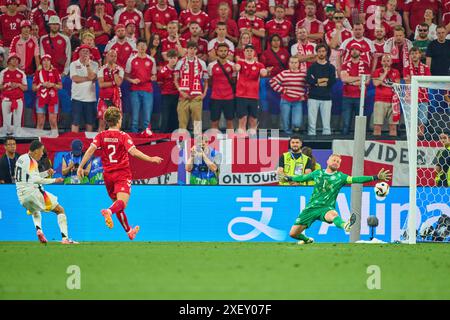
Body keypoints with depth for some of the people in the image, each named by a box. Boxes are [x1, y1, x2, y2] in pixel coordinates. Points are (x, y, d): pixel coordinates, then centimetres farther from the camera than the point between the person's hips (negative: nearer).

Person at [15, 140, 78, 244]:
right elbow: (35, 180, -22)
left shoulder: (21, 158, 14)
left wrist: (46, 173, 12)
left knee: (34, 211, 38)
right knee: (60, 210, 2)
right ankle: (65, 238, -11)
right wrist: (54, 180, -19)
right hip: (33, 192, -8)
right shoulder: (31, 162, -12)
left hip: (22, 196, 8)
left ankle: (38, 229, 9)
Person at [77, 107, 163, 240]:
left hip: (108, 174, 5)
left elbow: (90, 150, -9)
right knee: (122, 202, -17)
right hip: (122, 174, -5)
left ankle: (129, 231, 31)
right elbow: (133, 152, -19)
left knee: (117, 202, 18)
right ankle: (109, 211, -51)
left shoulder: (101, 136, 2)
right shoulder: (123, 136, -7)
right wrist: (151, 159, -14)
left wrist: (80, 167, -8)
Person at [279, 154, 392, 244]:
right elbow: (303, 177, 27)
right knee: (293, 233, 0)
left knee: (333, 214, -41)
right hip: (311, 207, 3)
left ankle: (345, 226, -74)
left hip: (326, 208, -3)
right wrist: (289, 178, 37)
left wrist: (376, 177, -22)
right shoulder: (318, 173, 9)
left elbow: (356, 179, -11)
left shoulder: (340, 177, 1)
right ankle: (307, 240, 33)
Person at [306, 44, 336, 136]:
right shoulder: (312, 67, 8)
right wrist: (325, 80, -11)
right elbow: (308, 80, -7)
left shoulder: (331, 67, 10)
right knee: (312, 122, -2)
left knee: (326, 124, -1)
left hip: (326, 98, 0)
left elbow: (333, 81, -4)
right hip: (313, 97, 0)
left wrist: (316, 81, -9)